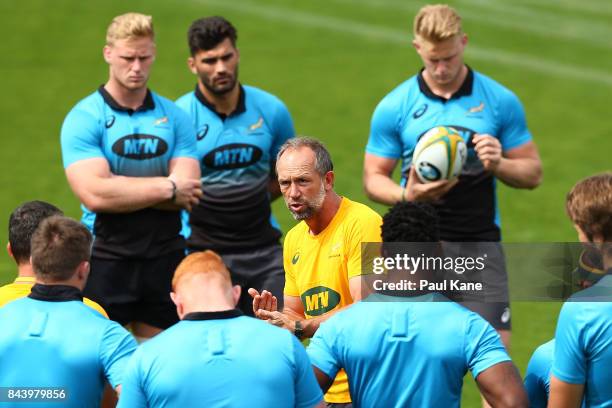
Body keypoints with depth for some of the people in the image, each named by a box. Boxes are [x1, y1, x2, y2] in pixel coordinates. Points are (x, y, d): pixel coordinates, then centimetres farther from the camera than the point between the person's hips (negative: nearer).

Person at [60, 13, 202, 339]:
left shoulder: (174, 117, 7)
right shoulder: (83, 119, -4)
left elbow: (188, 195, -4)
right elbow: (95, 195, -18)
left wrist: (121, 188, -12)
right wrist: (167, 187, -11)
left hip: (165, 259, 4)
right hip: (105, 260, -4)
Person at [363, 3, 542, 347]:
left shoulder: (500, 101, 2)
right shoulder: (394, 107, 2)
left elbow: (533, 173, 8)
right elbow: (374, 177, 7)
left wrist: (499, 165, -14)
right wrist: (405, 195, -14)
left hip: (480, 243, 0)